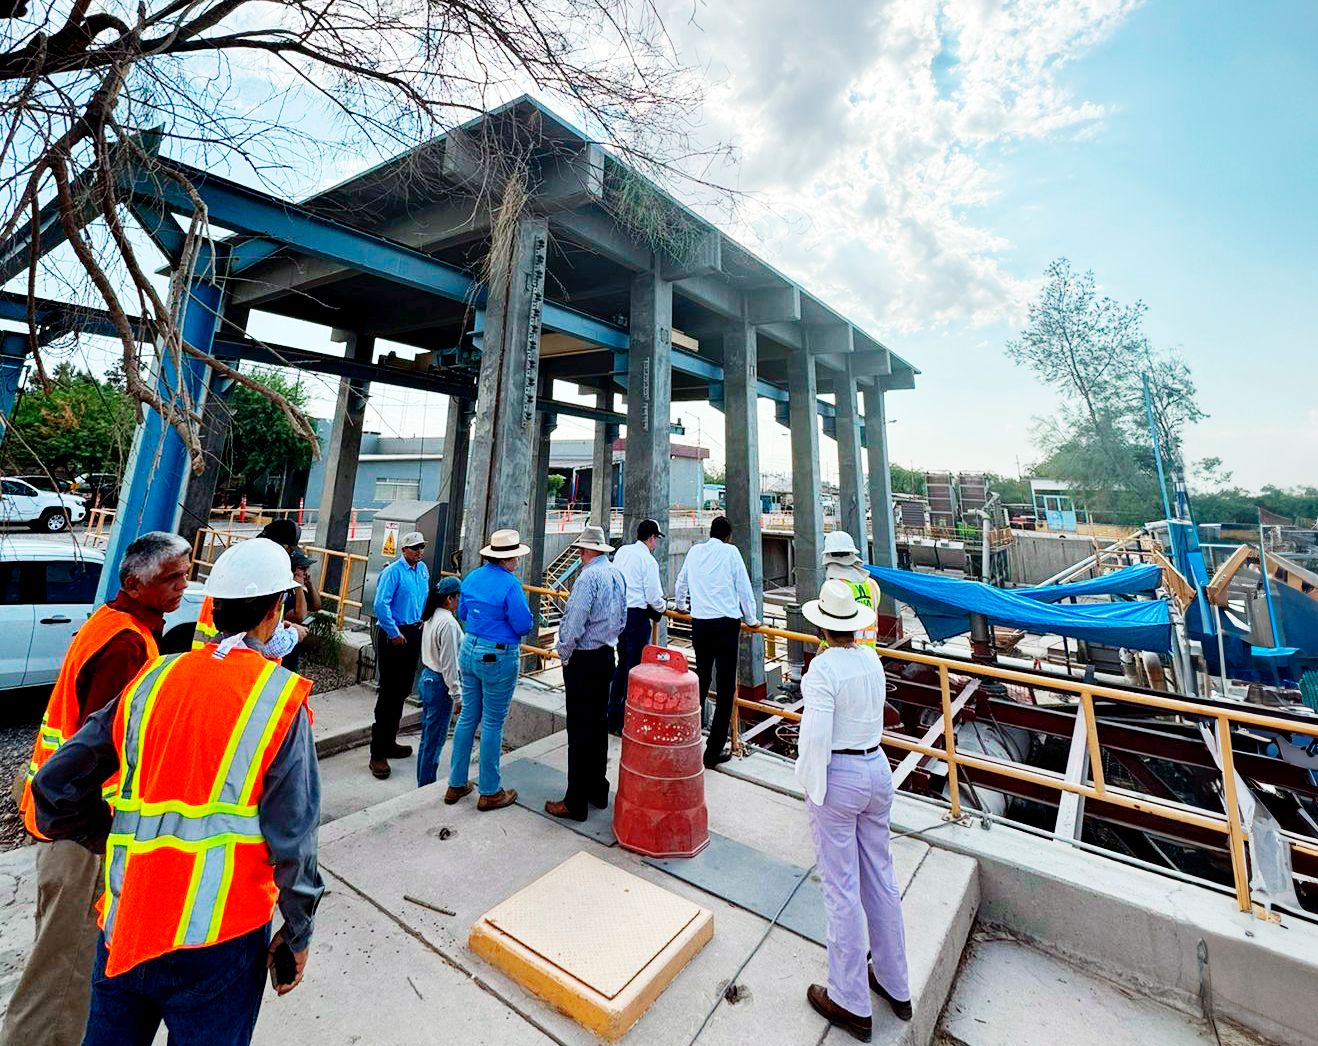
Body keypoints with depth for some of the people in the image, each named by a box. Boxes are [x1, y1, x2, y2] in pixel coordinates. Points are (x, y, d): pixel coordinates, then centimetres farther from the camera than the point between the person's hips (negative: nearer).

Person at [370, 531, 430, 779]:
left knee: (403, 691, 15)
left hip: (415, 633, 7)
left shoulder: (423, 570, 7)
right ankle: (377, 754, 5)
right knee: (389, 692, -5)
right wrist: (394, 634, -15)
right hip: (393, 635, -7)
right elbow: (380, 604, -18)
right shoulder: (393, 572, -15)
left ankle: (389, 742, 29)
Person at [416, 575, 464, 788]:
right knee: (434, 740, 4)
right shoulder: (448, 623, -22)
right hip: (439, 684, -10)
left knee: (427, 737, 19)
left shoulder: (431, 617, 6)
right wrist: (458, 695, -14)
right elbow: (449, 664, -21)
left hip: (427, 678, 10)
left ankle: (423, 785, 32)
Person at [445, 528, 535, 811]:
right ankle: (490, 792, 20)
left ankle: (456, 784, 30)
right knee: (493, 724, 5)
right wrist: (508, 616, 3)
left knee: (468, 717, 18)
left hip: (469, 650, 7)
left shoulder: (472, 577, 4)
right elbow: (524, 625, -17)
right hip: (498, 658, -7)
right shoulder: (510, 584, -20)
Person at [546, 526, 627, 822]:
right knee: (599, 724, 17)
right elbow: (622, 619, 14)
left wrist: (564, 653, -8)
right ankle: (598, 791, 30)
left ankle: (576, 803, 11)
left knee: (579, 730, 0)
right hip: (607, 655, 9)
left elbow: (575, 622, -22)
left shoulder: (588, 576, -19)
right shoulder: (618, 575, 6)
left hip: (583, 659, -8)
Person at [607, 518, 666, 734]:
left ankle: (612, 719, 28)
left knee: (622, 663, 19)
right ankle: (626, 721, 11)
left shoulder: (621, 552, 8)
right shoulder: (648, 560, -13)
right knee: (635, 668, 3)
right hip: (637, 616, -8)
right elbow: (654, 597, -12)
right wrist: (661, 609, 7)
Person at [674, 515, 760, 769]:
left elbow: (681, 581, 23)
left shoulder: (694, 551, 9)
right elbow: (744, 587, 0)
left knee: (701, 679, 21)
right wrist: (752, 619, 13)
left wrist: (680, 605, 42)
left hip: (699, 623, 5)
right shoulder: (730, 552, -3)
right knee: (726, 688, 3)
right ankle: (713, 752, 5)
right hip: (726, 624, -5)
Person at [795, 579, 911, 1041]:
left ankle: (852, 1003, 28)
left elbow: (816, 736, -22)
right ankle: (895, 986, 41)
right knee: (880, 879, 22)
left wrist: (813, 789, -9)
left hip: (839, 776, -7)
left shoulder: (824, 667, -22)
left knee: (842, 889, 9)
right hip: (877, 768, 7)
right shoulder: (872, 660, -1)